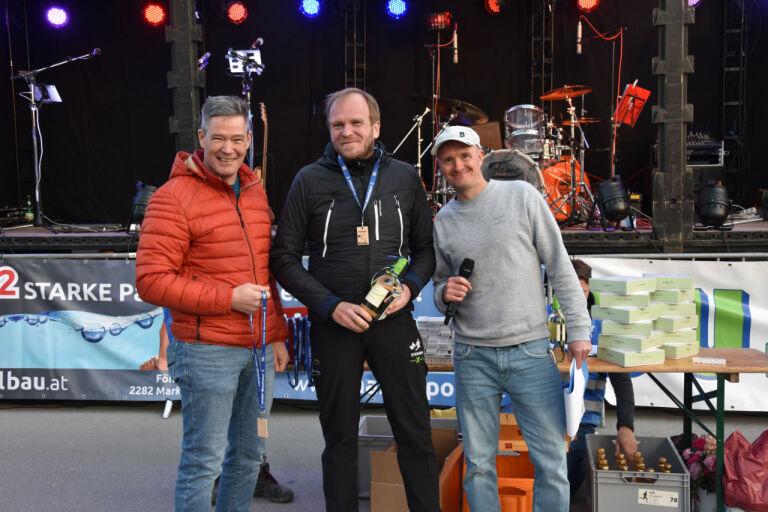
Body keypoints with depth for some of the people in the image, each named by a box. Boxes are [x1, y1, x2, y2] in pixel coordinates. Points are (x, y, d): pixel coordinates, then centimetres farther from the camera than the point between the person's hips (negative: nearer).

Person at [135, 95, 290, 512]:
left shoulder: (255, 192, 12)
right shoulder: (174, 197, -11)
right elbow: (151, 280, -17)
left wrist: (278, 335, 15)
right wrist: (228, 297, -18)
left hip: (259, 350, 7)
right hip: (207, 352, -7)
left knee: (249, 454, 16)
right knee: (204, 461, 0)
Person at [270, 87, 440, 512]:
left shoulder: (404, 177, 4)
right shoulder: (310, 181, -1)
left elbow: (426, 248, 11)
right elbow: (285, 259, -1)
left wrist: (410, 286, -9)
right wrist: (331, 306, -12)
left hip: (394, 321, 1)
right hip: (333, 326, -1)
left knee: (416, 435, 5)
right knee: (340, 438, 12)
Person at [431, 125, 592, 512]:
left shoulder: (521, 196, 0)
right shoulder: (442, 222, 8)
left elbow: (559, 266, 0)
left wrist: (578, 329, -5)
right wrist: (445, 293, -5)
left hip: (531, 350, -2)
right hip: (473, 357, 2)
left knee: (552, 461, -1)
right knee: (479, 463, 8)